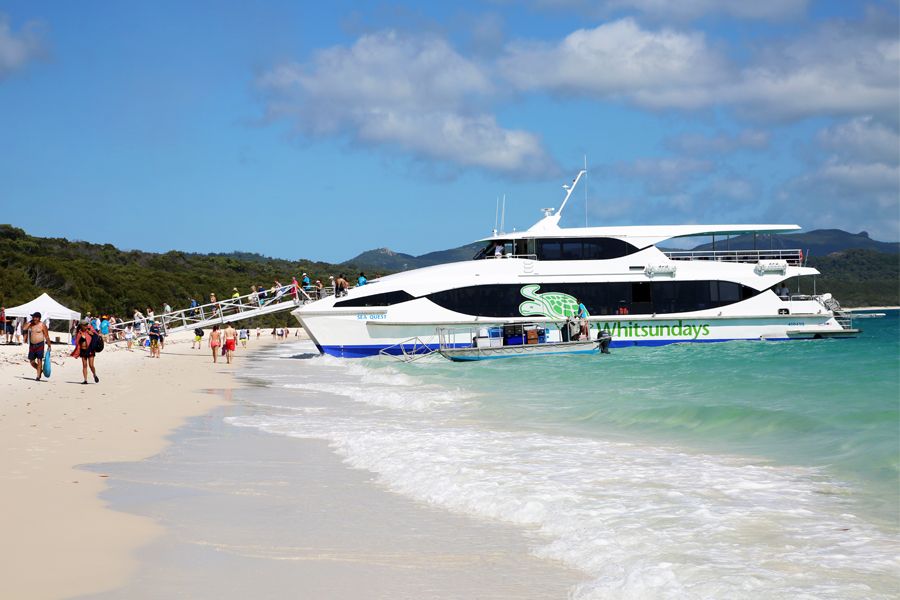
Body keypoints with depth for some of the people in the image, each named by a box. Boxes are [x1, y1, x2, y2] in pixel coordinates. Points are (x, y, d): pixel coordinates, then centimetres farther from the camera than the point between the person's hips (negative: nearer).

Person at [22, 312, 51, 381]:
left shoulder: (42, 325, -6)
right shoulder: (31, 324, 9)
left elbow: (47, 336, -5)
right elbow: (24, 328, -8)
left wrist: (49, 346, -8)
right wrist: (30, 322, -7)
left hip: (40, 345, -6)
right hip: (32, 345, 6)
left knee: (39, 360, -9)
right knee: (32, 361, 8)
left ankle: (38, 376, -5)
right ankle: (40, 370, 31)